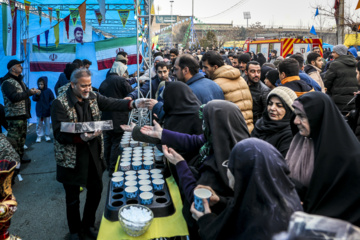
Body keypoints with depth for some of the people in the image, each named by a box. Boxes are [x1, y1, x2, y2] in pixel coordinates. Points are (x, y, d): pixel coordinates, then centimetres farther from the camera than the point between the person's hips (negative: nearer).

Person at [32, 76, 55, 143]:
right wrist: (37, 95, -23)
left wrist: (50, 104, -16)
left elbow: (52, 99, 0)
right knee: (39, 124, 8)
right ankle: (39, 136, 16)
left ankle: (47, 135, 21)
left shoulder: (48, 91, -5)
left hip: (47, 111, -1)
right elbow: (34, 99, -6)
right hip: (39, 111, 1)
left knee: (47, 124, 10)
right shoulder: (38, 91, -2)